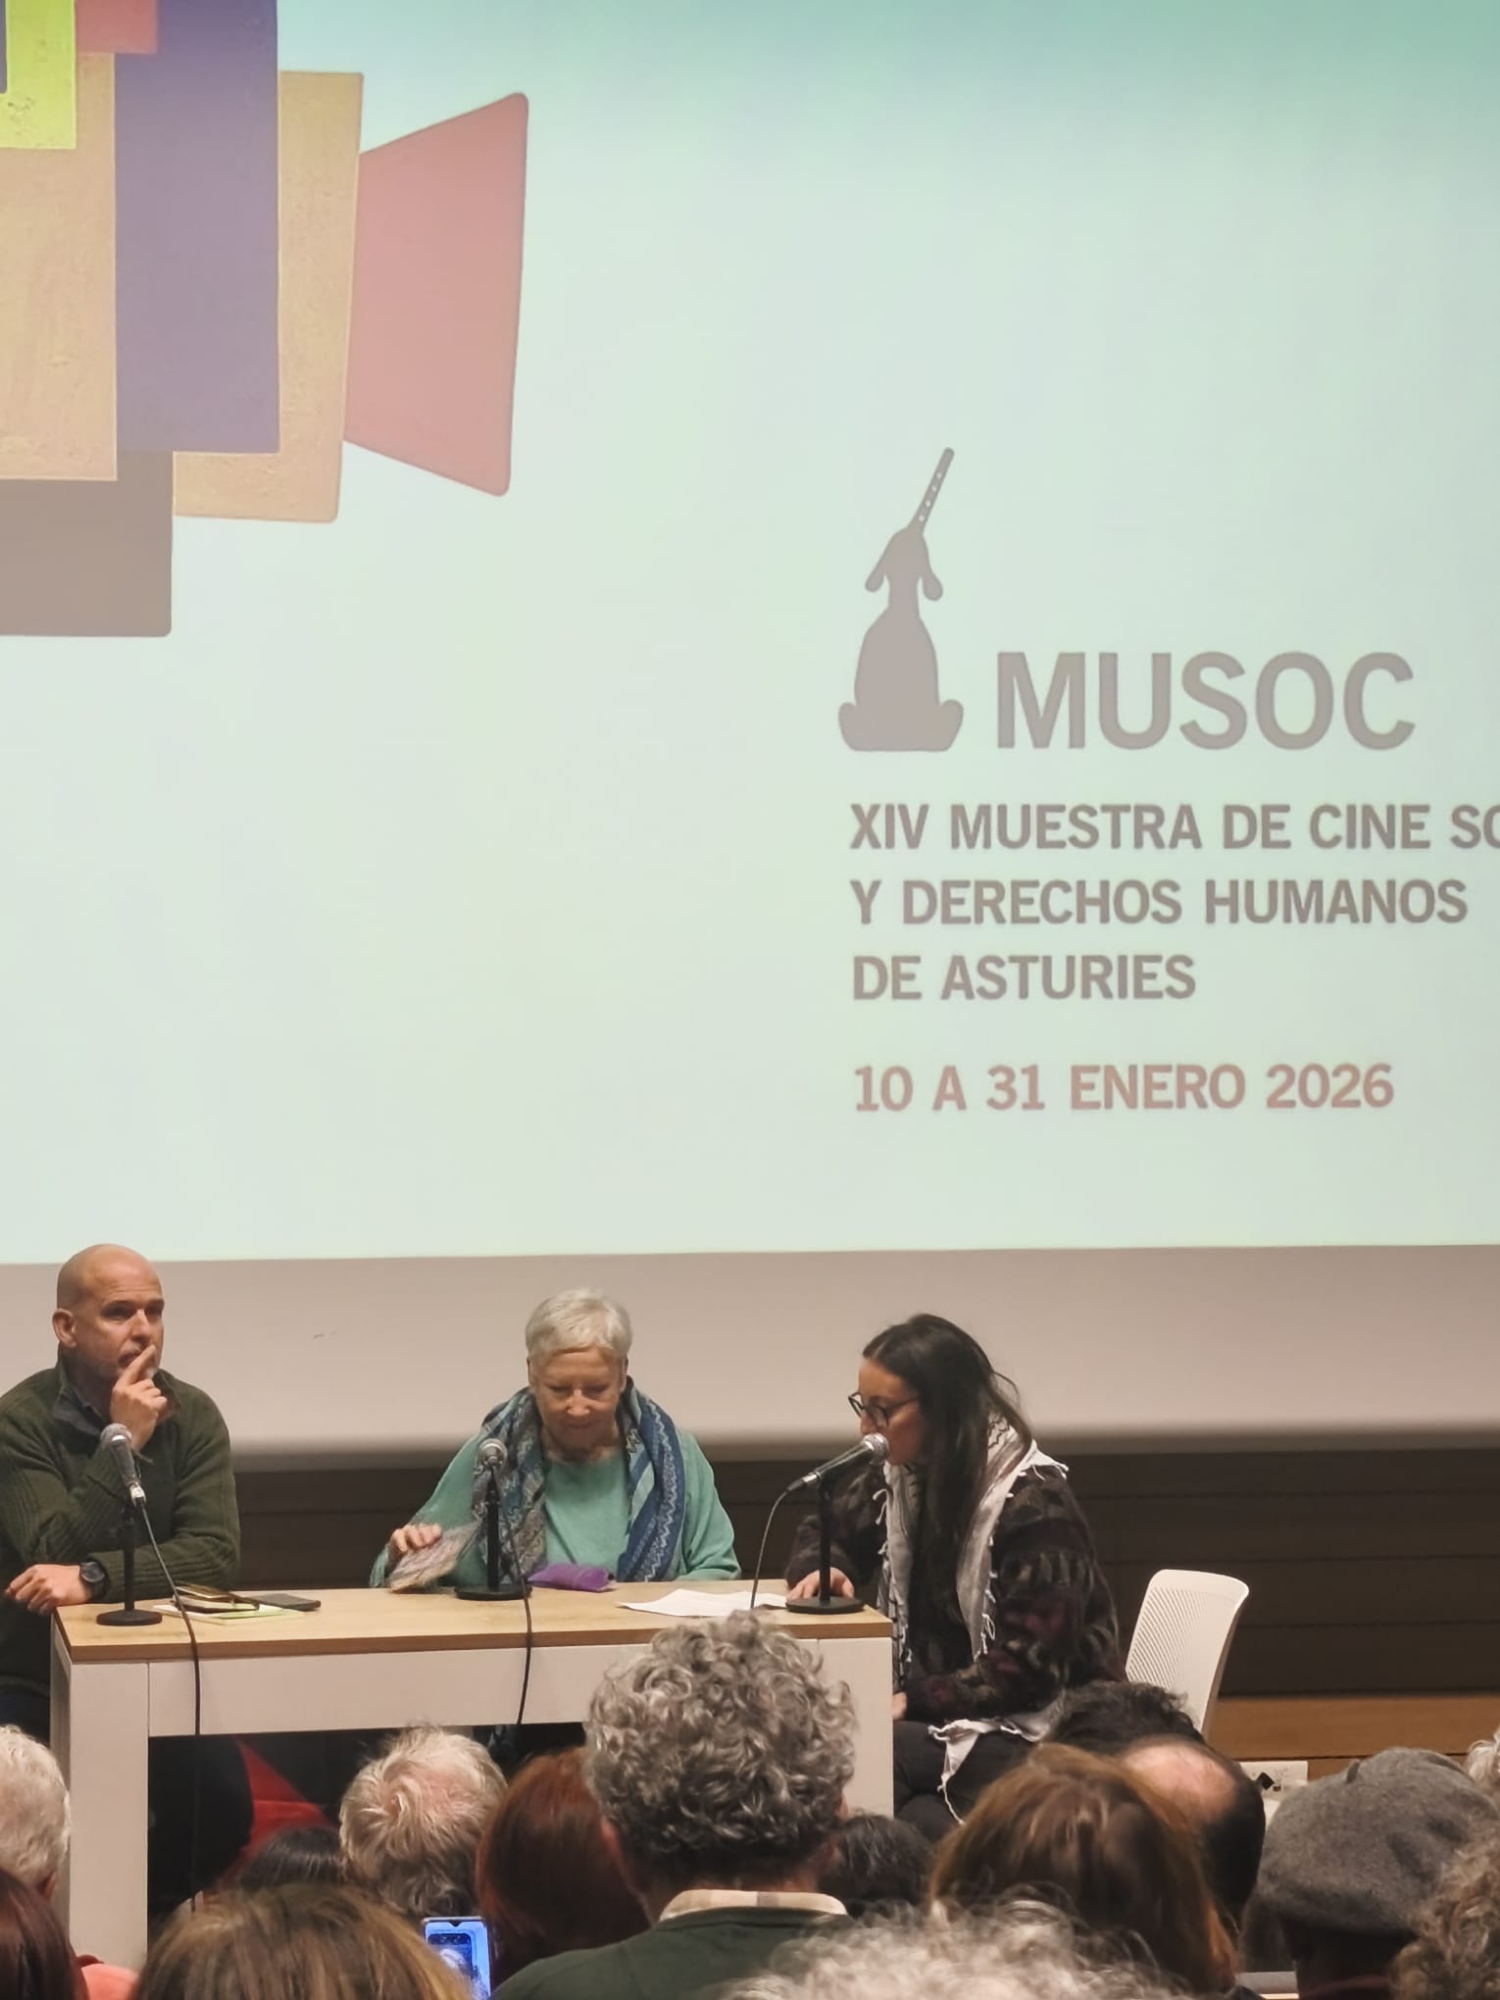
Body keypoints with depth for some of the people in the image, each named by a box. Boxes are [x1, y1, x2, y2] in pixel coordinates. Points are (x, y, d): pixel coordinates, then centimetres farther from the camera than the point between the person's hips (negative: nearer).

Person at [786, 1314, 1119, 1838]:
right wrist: (820, 1569, -2)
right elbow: (826, 1533, 23)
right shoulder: (901, 1478, 6)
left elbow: (1031, 1671, -20)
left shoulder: (1033, 1504, -17)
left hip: (1034, 1731, -7)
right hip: (936, 1713, 7)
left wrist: (914, 1701, -24)